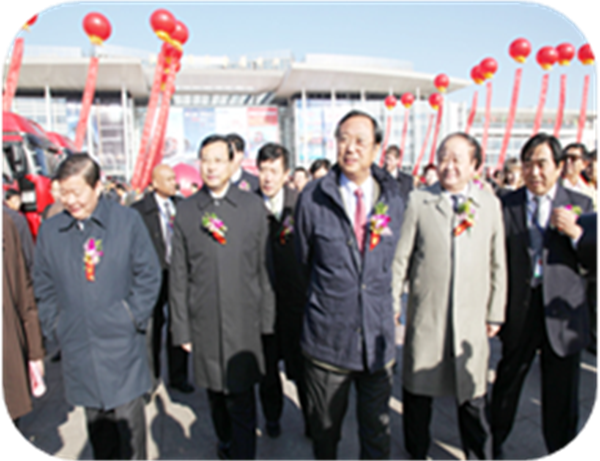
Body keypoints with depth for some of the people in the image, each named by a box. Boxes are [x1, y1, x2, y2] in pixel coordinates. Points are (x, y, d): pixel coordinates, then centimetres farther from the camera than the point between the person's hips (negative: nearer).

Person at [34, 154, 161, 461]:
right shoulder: (49, 231, 2)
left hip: (121, 344, -2)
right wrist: (54, 326, 4)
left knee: (128, 420, 7)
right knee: (95, 421, 17)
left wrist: (134, 317, -6)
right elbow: (43, 288, 11)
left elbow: (149, 275, -2)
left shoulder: (128, 221, -5)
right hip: (77, 346, 3)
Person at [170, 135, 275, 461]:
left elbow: (264, 266, 2)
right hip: (203, 322, 2)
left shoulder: (253, 206, 0)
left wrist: (266, 318, 2)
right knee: (215, 395, 18)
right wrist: (181, 327, 2)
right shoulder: (186, 211, 2)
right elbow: (179, 274, 3)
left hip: (243, 321, -1)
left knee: (241, 401, 1)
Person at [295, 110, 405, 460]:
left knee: (377, 433, 16)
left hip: (379, 338, 2)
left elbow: (399, 260, 11)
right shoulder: (313, 197, -7)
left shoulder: (394, 197, 0)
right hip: (327, 337, -1)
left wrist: (390, 306, 12)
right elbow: (303, 261, 5)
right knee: (325, 430, 18)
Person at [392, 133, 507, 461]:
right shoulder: (418, 202, -3)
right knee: (418, 390, 13)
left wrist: (495, 312, 8)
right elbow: (401, 257, -2)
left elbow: (497, 264, 8)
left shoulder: (490, 204, 5)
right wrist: (391, 303, -3)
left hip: (472, 318, 2)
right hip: (425, 315, -1)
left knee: (472, 394, 12)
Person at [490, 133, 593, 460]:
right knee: (506, 384, 14)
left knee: (561, 396, 10)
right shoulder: (506, 205, 1)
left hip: (562, 313, 0)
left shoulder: (580, 204, 3)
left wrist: (576, 232, -19)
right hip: (519, 310, 0)